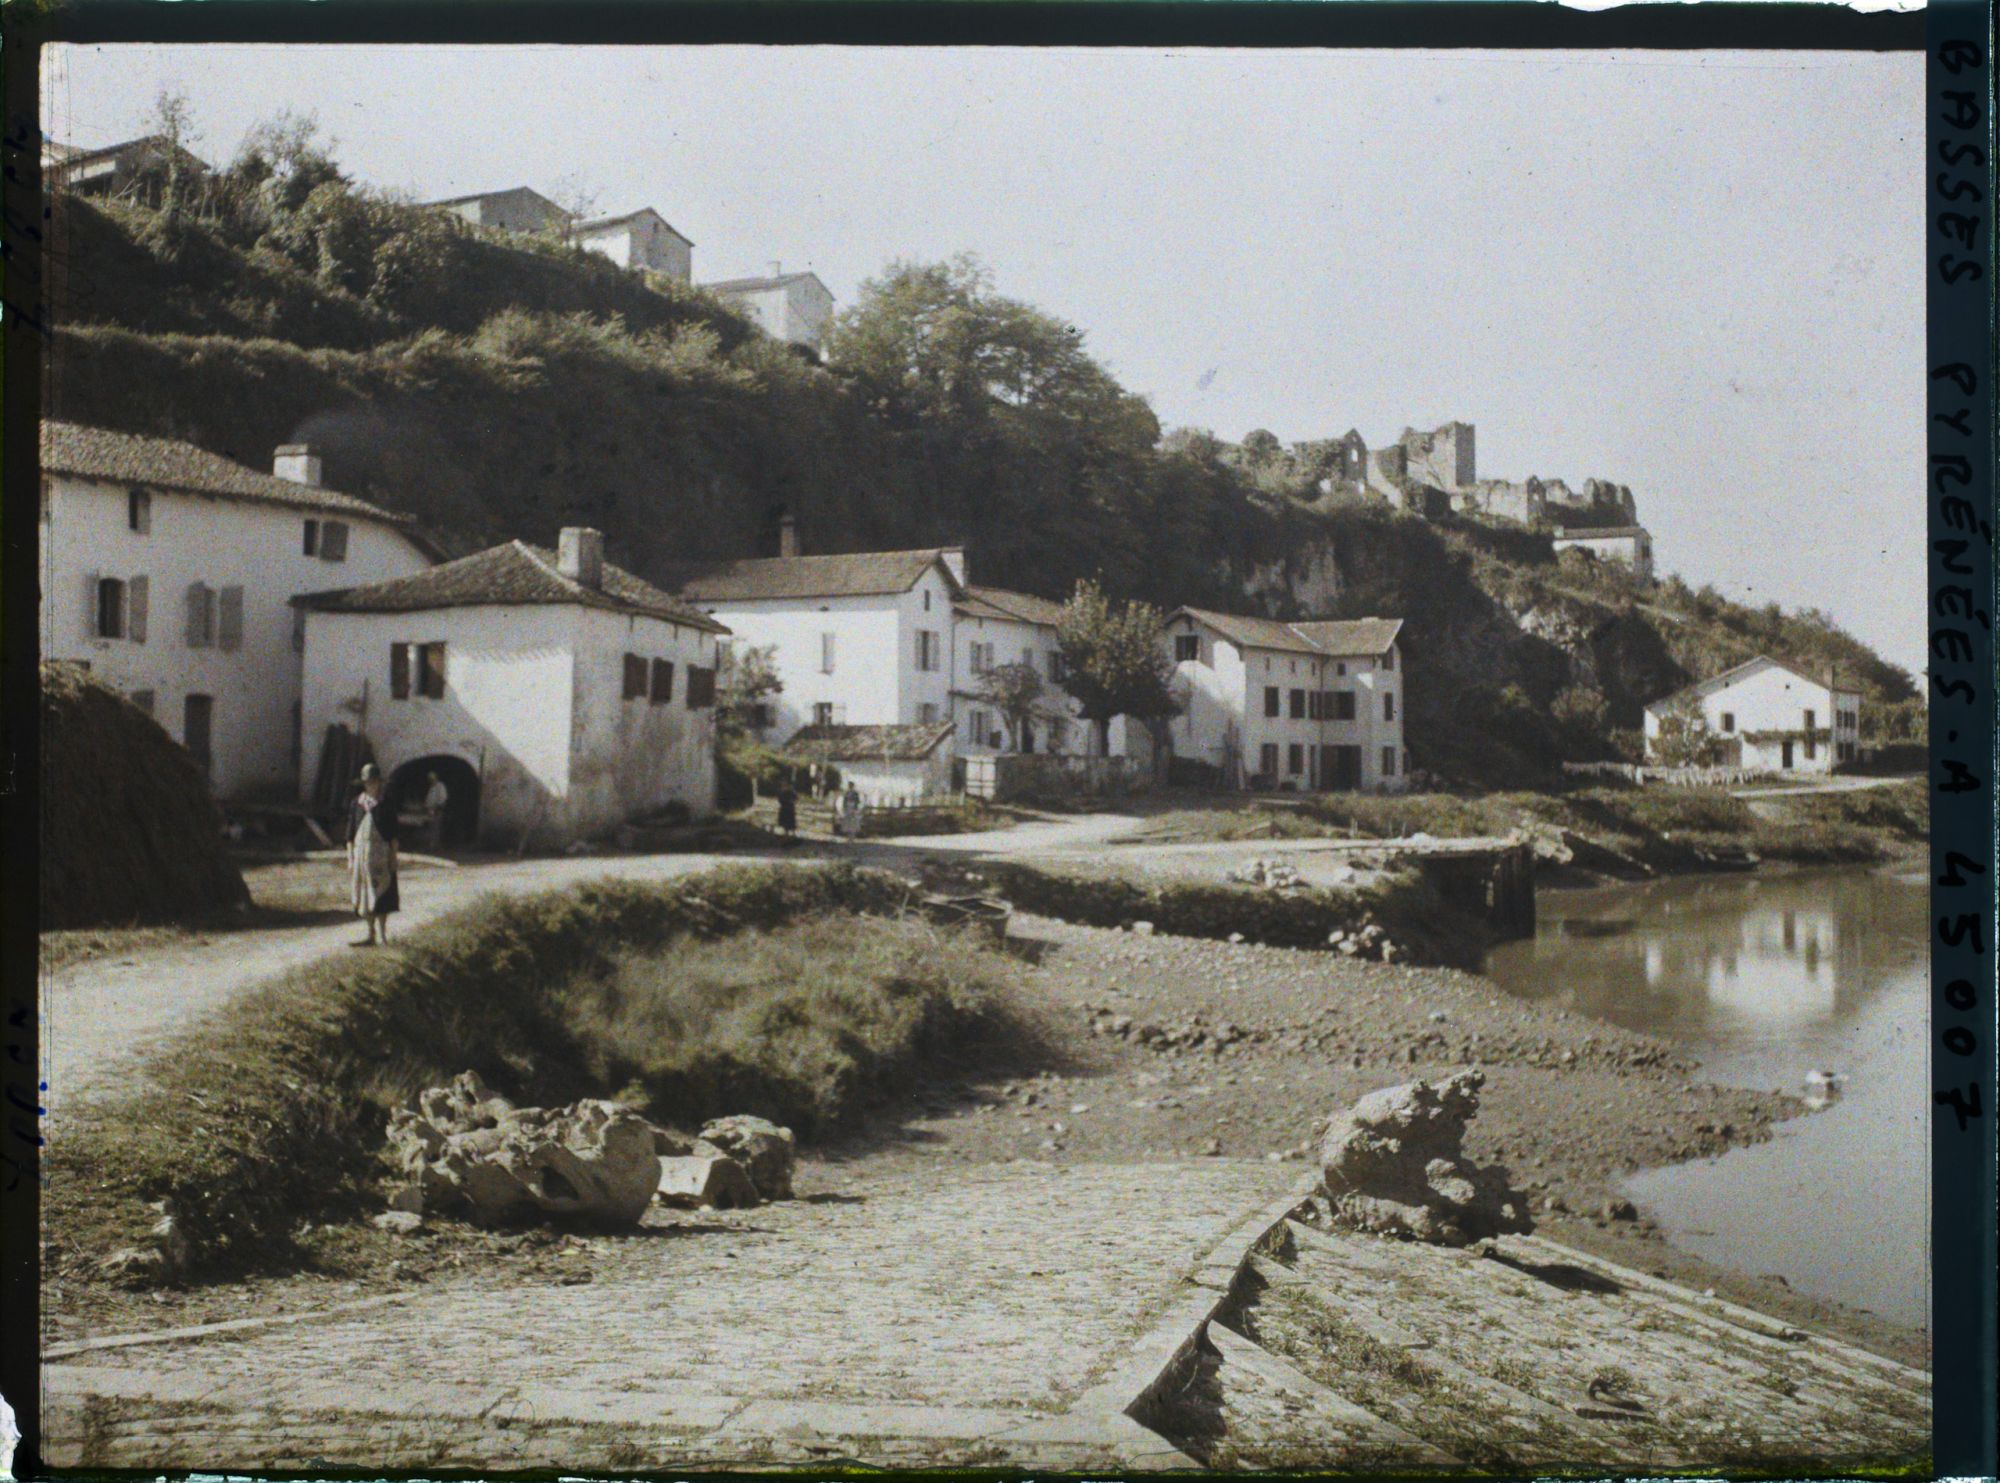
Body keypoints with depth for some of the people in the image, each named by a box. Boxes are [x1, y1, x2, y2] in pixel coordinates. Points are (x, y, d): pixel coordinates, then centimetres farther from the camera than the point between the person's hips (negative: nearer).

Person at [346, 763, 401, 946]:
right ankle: (371, 935, 12)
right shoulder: (356, 803, 6)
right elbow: (350, 834, 8)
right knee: (365, 895, 6)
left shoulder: (386, 804, 0)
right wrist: (350, 858, 4)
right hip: (361, 853, 3)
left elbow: (393, 834, 1)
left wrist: (393, 857, -5)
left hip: (381, 853, -3)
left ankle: (382, 933, 0)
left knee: (381, 894, -6)